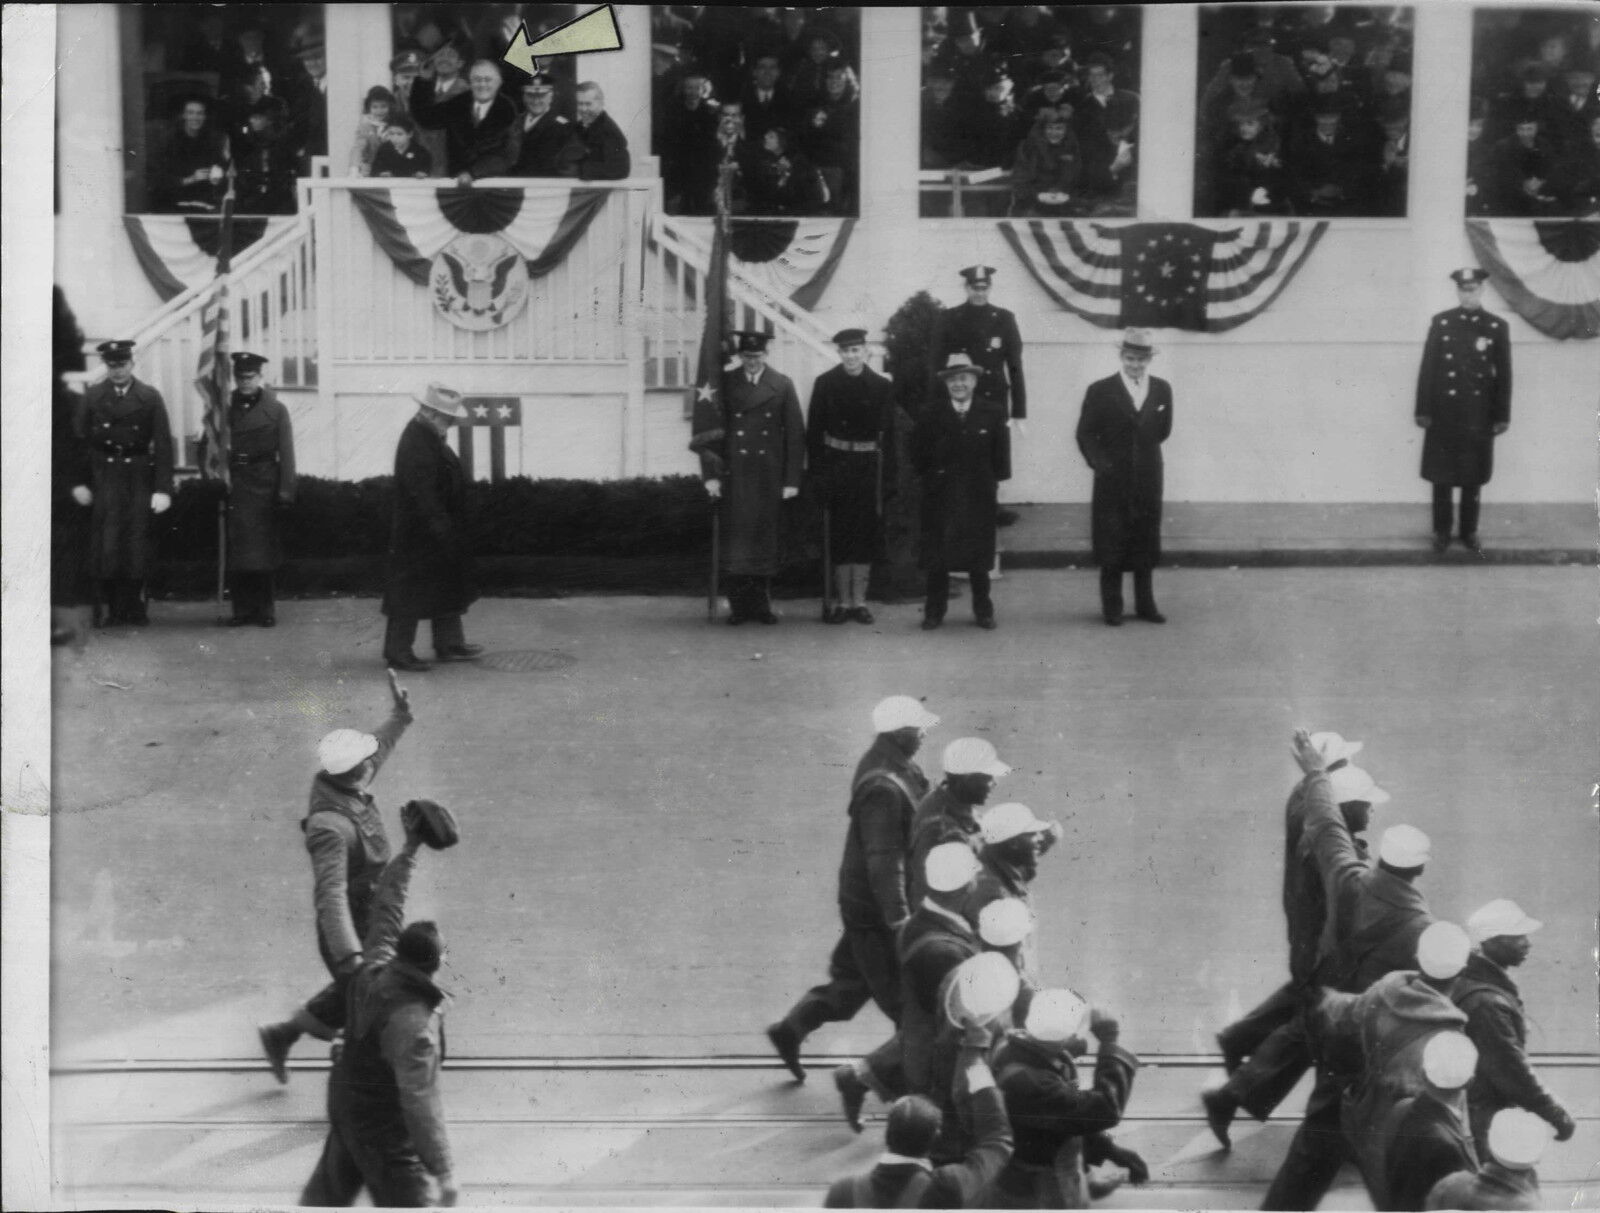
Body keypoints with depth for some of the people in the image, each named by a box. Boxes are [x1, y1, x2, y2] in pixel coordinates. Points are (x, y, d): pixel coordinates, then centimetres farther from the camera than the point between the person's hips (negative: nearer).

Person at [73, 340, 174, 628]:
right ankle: (107, 607, 2)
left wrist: (163, 489, -7)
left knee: (138, 545, 0)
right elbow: (79, 440, 4)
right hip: (104, 479, 0)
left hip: (139, 478, 0)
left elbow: (163, 445, 0)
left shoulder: (150, 398, 2)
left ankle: (134, 606, 10)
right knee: (106, 543, -5)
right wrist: (79, 483, -4)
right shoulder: (93, 397, 4)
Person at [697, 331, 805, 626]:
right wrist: (711, 474, -5)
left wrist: (792, 480, -2)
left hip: (770, 478, 0)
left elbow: (796, 435, 4)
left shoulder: (782, 386, 4)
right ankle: (738, 606, 2)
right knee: (735, 541, -3)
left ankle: (761, 605, 11)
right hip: (734, 477, 0)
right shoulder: (724, 384, 4)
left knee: (765, 541, 3)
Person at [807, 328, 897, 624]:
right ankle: (841, 601, 7)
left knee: (865, 535, 3)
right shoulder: (825, 384, 0)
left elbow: (888, 434, 1)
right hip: (835, 464, -1)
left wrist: (888, 477, -3)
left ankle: (859, 600, 11)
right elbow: (814, 430, 1)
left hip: (867, 467, 1)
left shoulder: (881, 387, 1)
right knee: (839, 535, 1)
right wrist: (816, 472, -5)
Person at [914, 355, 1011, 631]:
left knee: (978, 557, 7)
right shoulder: (932, 413, 1)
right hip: (940, 496, 0)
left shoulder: (992, 412, 1)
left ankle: (983, 611, 17)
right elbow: (918, 451, 3)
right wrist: (929, 476, -2)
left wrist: (995, 482, -2)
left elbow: (1000, 453, 2)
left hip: (979, 495, 0)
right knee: (936, 557, 4)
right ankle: (934, 611, 13)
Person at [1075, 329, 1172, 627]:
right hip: (1113, 480, -3)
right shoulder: (1100, 391, -4)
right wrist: (1100, 462, -12)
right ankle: (1112, 607, 7)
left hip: (1148, 480, 3)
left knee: (1146, 544, 7)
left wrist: (1144, 454, 8)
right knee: (1112, 546, 0)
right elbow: (1085, 434, -2)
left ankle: (1145, 604, 15)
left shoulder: (1162, 390, 6)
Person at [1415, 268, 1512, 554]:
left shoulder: (1497, 327, 1)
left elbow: (1503, 375, 2)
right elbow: (1427, 368, 0)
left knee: (1473, 476, 6)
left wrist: (1502, 416, 0)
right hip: (1444, 412, 0)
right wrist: (1423, 410, -3)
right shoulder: (1440, 323, 1)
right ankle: (1441, 532, 13)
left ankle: (1469, 532, 17)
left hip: (1478, 415, 0)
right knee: (1441, 476, 4)